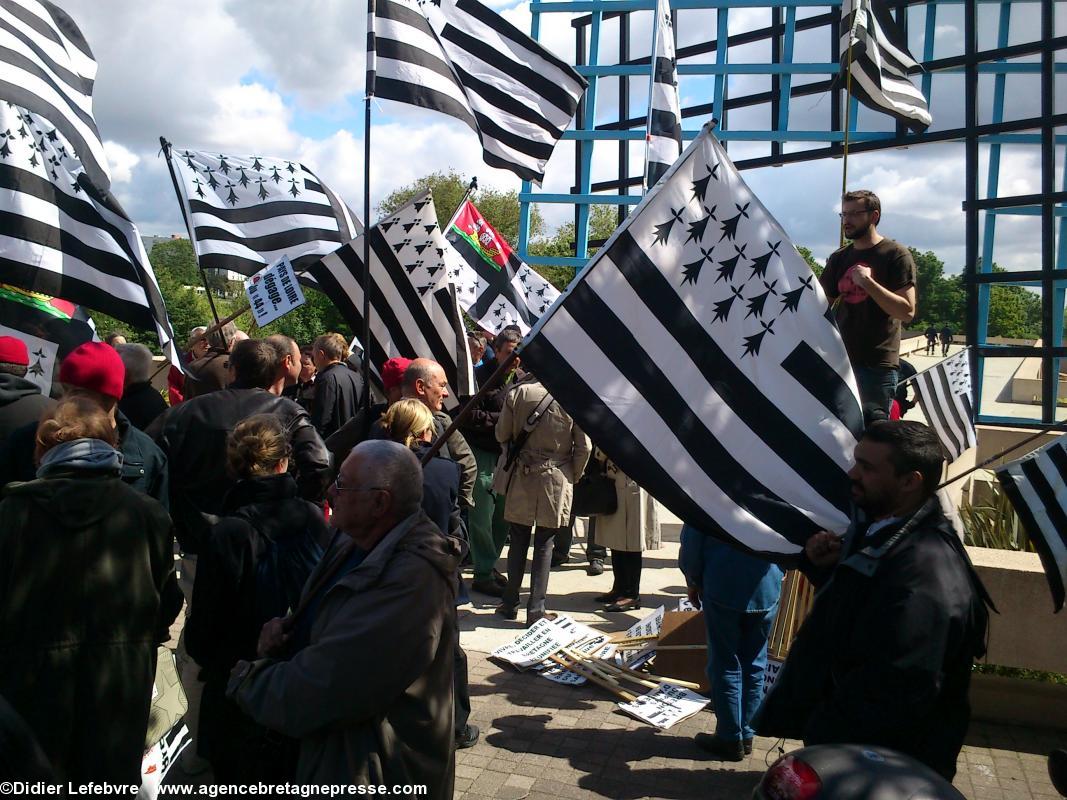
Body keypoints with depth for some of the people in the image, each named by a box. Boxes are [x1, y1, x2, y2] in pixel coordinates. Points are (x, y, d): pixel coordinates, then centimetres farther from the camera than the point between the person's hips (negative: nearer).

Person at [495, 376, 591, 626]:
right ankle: (536, 610, 10)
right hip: (556, 479, -1)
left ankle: (510, 603, 23)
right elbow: (583, 447, -6)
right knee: (544, 544, 7)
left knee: (519, 540, 14)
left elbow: (502, 435, 0)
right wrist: (573, 476, 9)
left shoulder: (518, 393, -8)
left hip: (522, 476, 1)